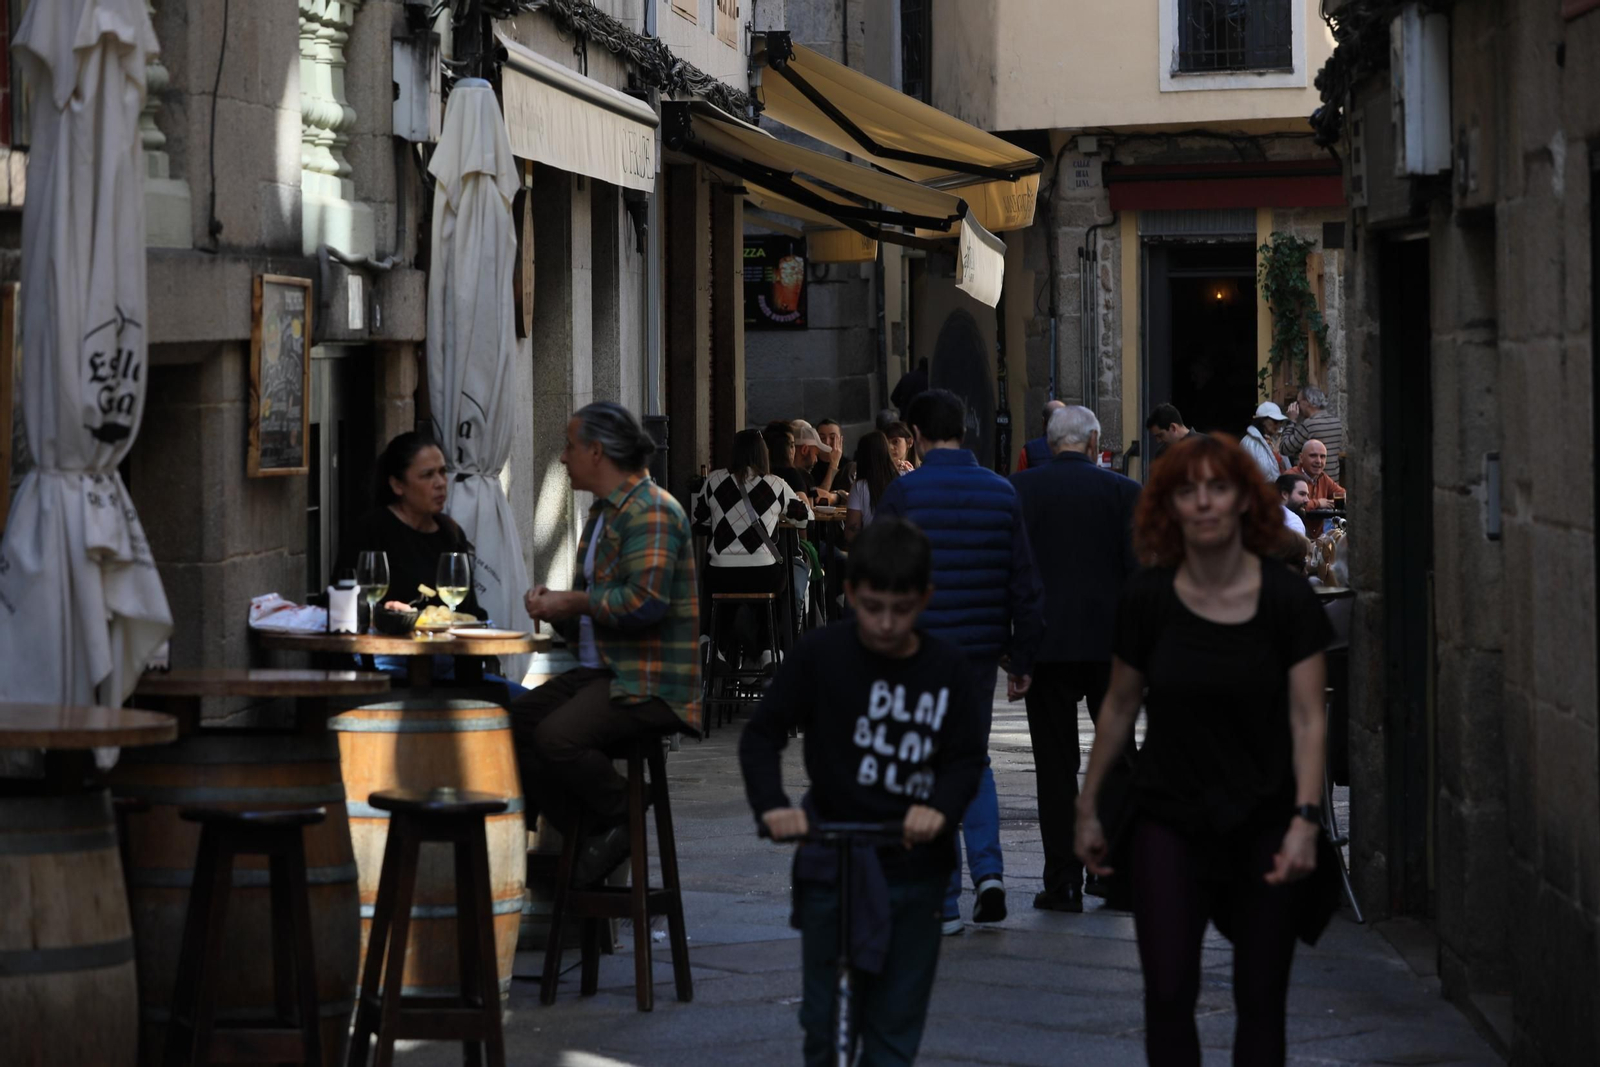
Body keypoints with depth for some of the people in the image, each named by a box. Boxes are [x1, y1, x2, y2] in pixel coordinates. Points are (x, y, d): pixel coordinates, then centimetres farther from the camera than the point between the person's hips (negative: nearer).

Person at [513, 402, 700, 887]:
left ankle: (622, 820, -5)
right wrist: (555, 608, 5)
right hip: (600, 670, 10)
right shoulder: (604, 513, 21)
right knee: (513, 721, -4)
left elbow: (645, 601, -26)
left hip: (647, 683, -10)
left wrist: (573, 603, -13)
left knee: (557, 736, -29)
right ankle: (578, 834, 3)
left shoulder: (652, 511, -13)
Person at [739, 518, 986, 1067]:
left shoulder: (946, 668, -1)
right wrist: (772, 805, -19)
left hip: (915, 864, 2)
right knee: (826, 1021, -1)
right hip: (835, 858, -2)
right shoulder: (822, 653, -6)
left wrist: (941, 807, -21)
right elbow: (762, 734, -2)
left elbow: (967, 758, 1)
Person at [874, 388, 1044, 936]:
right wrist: (1022, 659, 13)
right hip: (981, 649, 4)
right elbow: (1024, 584, 7)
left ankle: (944, 902, 4)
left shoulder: (903, 494, -8)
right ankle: (988, 870, 2)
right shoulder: (1001, 493, 4)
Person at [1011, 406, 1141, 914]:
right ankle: (1122, 876, 9)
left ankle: (1064, 881, 2)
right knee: (1117, 757, 11)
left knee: (1055, 763, 4)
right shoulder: (1124, 491, -1)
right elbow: (1141, 570, -4)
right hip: (1111, 642, 1)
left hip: (1047, 643, -1)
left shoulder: (1020, 488, -2)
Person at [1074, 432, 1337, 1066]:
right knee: (1168, 994, -8)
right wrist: (1087, 808, 12)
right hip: (1170, 822, 1)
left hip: (1263, 824, 0)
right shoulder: (1148, 599, -3)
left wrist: (1306, 818, -18)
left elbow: (1307, 719, -7)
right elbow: (1119, 708, 8)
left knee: (1260, 999, 4)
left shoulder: (1286, 599, -7)